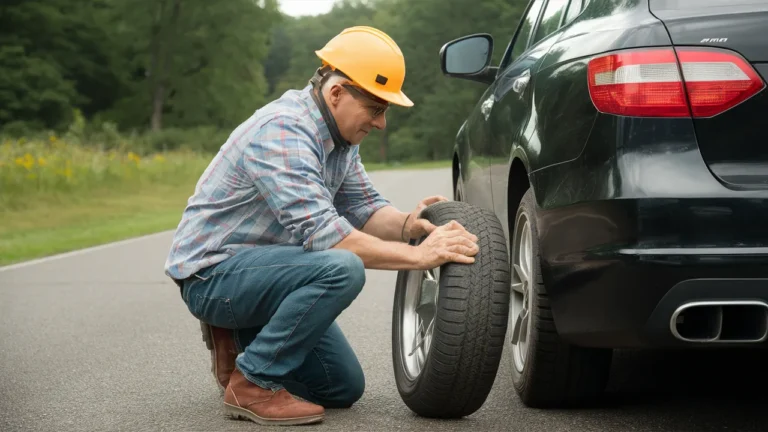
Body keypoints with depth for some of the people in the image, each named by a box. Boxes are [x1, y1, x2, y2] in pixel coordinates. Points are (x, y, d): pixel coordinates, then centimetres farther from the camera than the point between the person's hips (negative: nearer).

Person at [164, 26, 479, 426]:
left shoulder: (339, 135, 3)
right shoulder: (281, 132, -27)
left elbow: (364, 206, 6)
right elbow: (321, 234, -34)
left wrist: (407, 224, -17)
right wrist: (418, 256, -33)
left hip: (256, 269, 9)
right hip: (212, 271, -9)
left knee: (344, 388, 9)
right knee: (341, 268, -33)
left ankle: (238, 341, 21)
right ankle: (252, 384, -19)